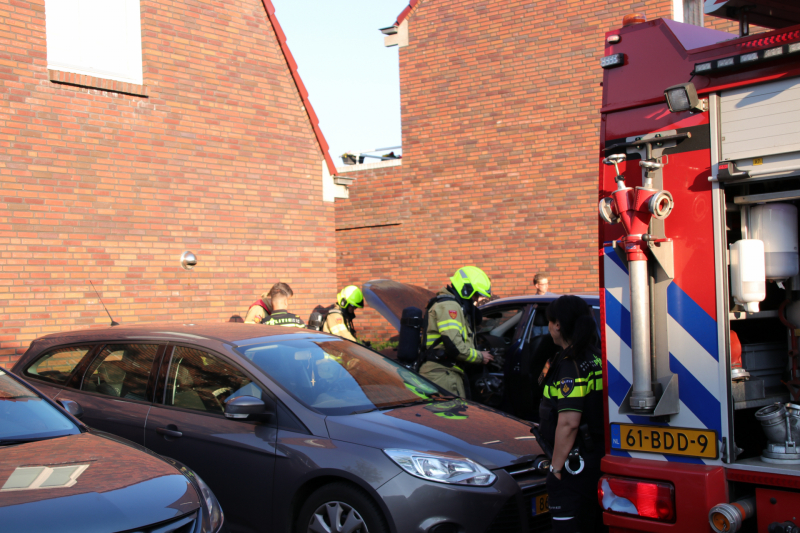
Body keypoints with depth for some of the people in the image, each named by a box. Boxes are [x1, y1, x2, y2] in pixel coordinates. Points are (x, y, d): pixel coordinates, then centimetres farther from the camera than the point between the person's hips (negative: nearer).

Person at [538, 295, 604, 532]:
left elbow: (569, 423, -25)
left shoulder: (569, 365, -19)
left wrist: (556, 467, -19)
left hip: (576, 462, -9)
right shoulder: (596, 356, 9)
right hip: (600, 457, 9)